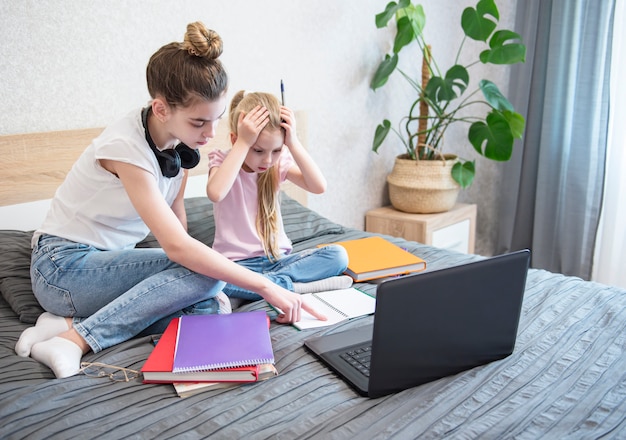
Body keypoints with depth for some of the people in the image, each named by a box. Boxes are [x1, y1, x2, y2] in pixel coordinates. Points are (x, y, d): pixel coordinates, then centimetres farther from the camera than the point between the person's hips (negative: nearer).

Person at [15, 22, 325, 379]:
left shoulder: (181, 139, -4)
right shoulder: (126, 147, -26)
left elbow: (176, 216, 3)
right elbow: (176, 246, -31)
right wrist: (266, 287, -30)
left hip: (111, 261, 7)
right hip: (64, 268, -7)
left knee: (211, 308, -17)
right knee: (204, 274, -27)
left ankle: (73, 321, -13)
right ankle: (76, 337, -20)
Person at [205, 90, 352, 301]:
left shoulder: (280, 162, 2)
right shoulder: (222, 159, -6)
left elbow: (319, 186, -14)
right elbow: (215, 193, -30)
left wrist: (293, 142, -19)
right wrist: (243, 143, -27)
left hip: (278, 258, 3)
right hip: (237, 262, -3)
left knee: (337, 255, -16)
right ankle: (294, 287, -27)